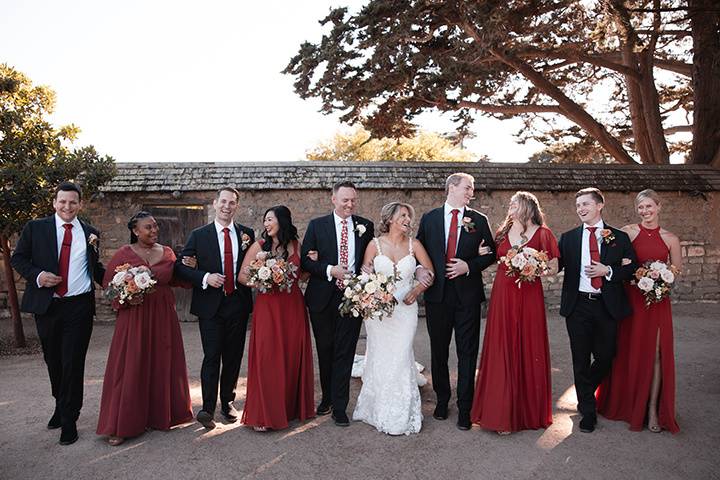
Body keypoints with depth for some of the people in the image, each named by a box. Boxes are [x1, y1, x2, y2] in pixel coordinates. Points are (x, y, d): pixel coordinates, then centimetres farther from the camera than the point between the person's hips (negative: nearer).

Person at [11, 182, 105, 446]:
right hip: (46, 305, 1)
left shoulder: (90, 233, 6)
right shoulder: (35, 228, 3)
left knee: (73, 363, 0)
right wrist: (37, 275, -13)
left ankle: (69, 420, 14)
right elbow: (18, 258, 5)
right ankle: (61, 406, 40)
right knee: (53, 361, 17)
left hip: (79, 307, -1)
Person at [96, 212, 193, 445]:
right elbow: (108, 284, 1)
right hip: (134, 317, -3)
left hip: (163, 317, 3)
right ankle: (121, 425, 11)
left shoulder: (167, 252, 7)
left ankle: (160, 415, 25)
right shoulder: (124, 254, -2)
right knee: (131, 368, 0)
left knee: (162, 364, 9)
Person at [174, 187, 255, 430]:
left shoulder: (247, 234, 6)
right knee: (212, 356, -5)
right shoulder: (198, 235, 1)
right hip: (211, 304, -2)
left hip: (238, 303, 2)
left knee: (234, 356, 11)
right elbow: (181, 266, -1)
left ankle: (227, 402, 26)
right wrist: (205, 277, -15)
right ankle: (207, 408, 4)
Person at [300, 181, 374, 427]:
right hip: (323, 298, 0)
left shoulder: (366, 226, 4)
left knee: (345, 353, 3)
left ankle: (339, 407, 14)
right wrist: (330, 270, -16)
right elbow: (305, 260, -3)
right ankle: (327, 397, 34)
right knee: (325, 351, 14)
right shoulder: (317, 225, 1)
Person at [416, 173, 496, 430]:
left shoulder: (479, 220, 4)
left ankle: (465, 408, 15)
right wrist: (419, 270, -10)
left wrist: (469, 266, -11)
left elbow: (491, 253, 5)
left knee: (467, 353, 3)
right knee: (438, 351, 12)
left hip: (467, 293, -1)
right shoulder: (429, 218, 5)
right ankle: (442, 399, 31)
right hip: (437, 293, 1)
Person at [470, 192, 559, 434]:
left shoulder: (542, 234, -1)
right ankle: (502, 413, 15)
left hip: (529, 296, -3)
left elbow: (554, 267, 0)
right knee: (502, 352, 4)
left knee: (529, 351, 6)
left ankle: (530, 412, 23)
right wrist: (484, 252, 1)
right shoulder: (503, 231, 10)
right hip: (502, 296, 3)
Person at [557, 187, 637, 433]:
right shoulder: (568, 238, 7)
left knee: (605, 357, 8)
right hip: (578, 305, 0)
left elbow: (632, 268, 3)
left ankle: (586, 394, 38)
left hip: (607, 306, 0)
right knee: (581, 360, 6)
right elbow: (556, 265, -1)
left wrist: (608, 270, -13)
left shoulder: (619, 237, 5)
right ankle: (588, 411, 21)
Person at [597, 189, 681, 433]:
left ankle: (653, 409, 11)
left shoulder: (670, 239, 6)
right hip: (631, 299, -1)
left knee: (656, 353, -1)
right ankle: (627, 404, 24)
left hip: (658, 301, 1)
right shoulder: (628, 232, 0)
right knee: (629, 352, 6)